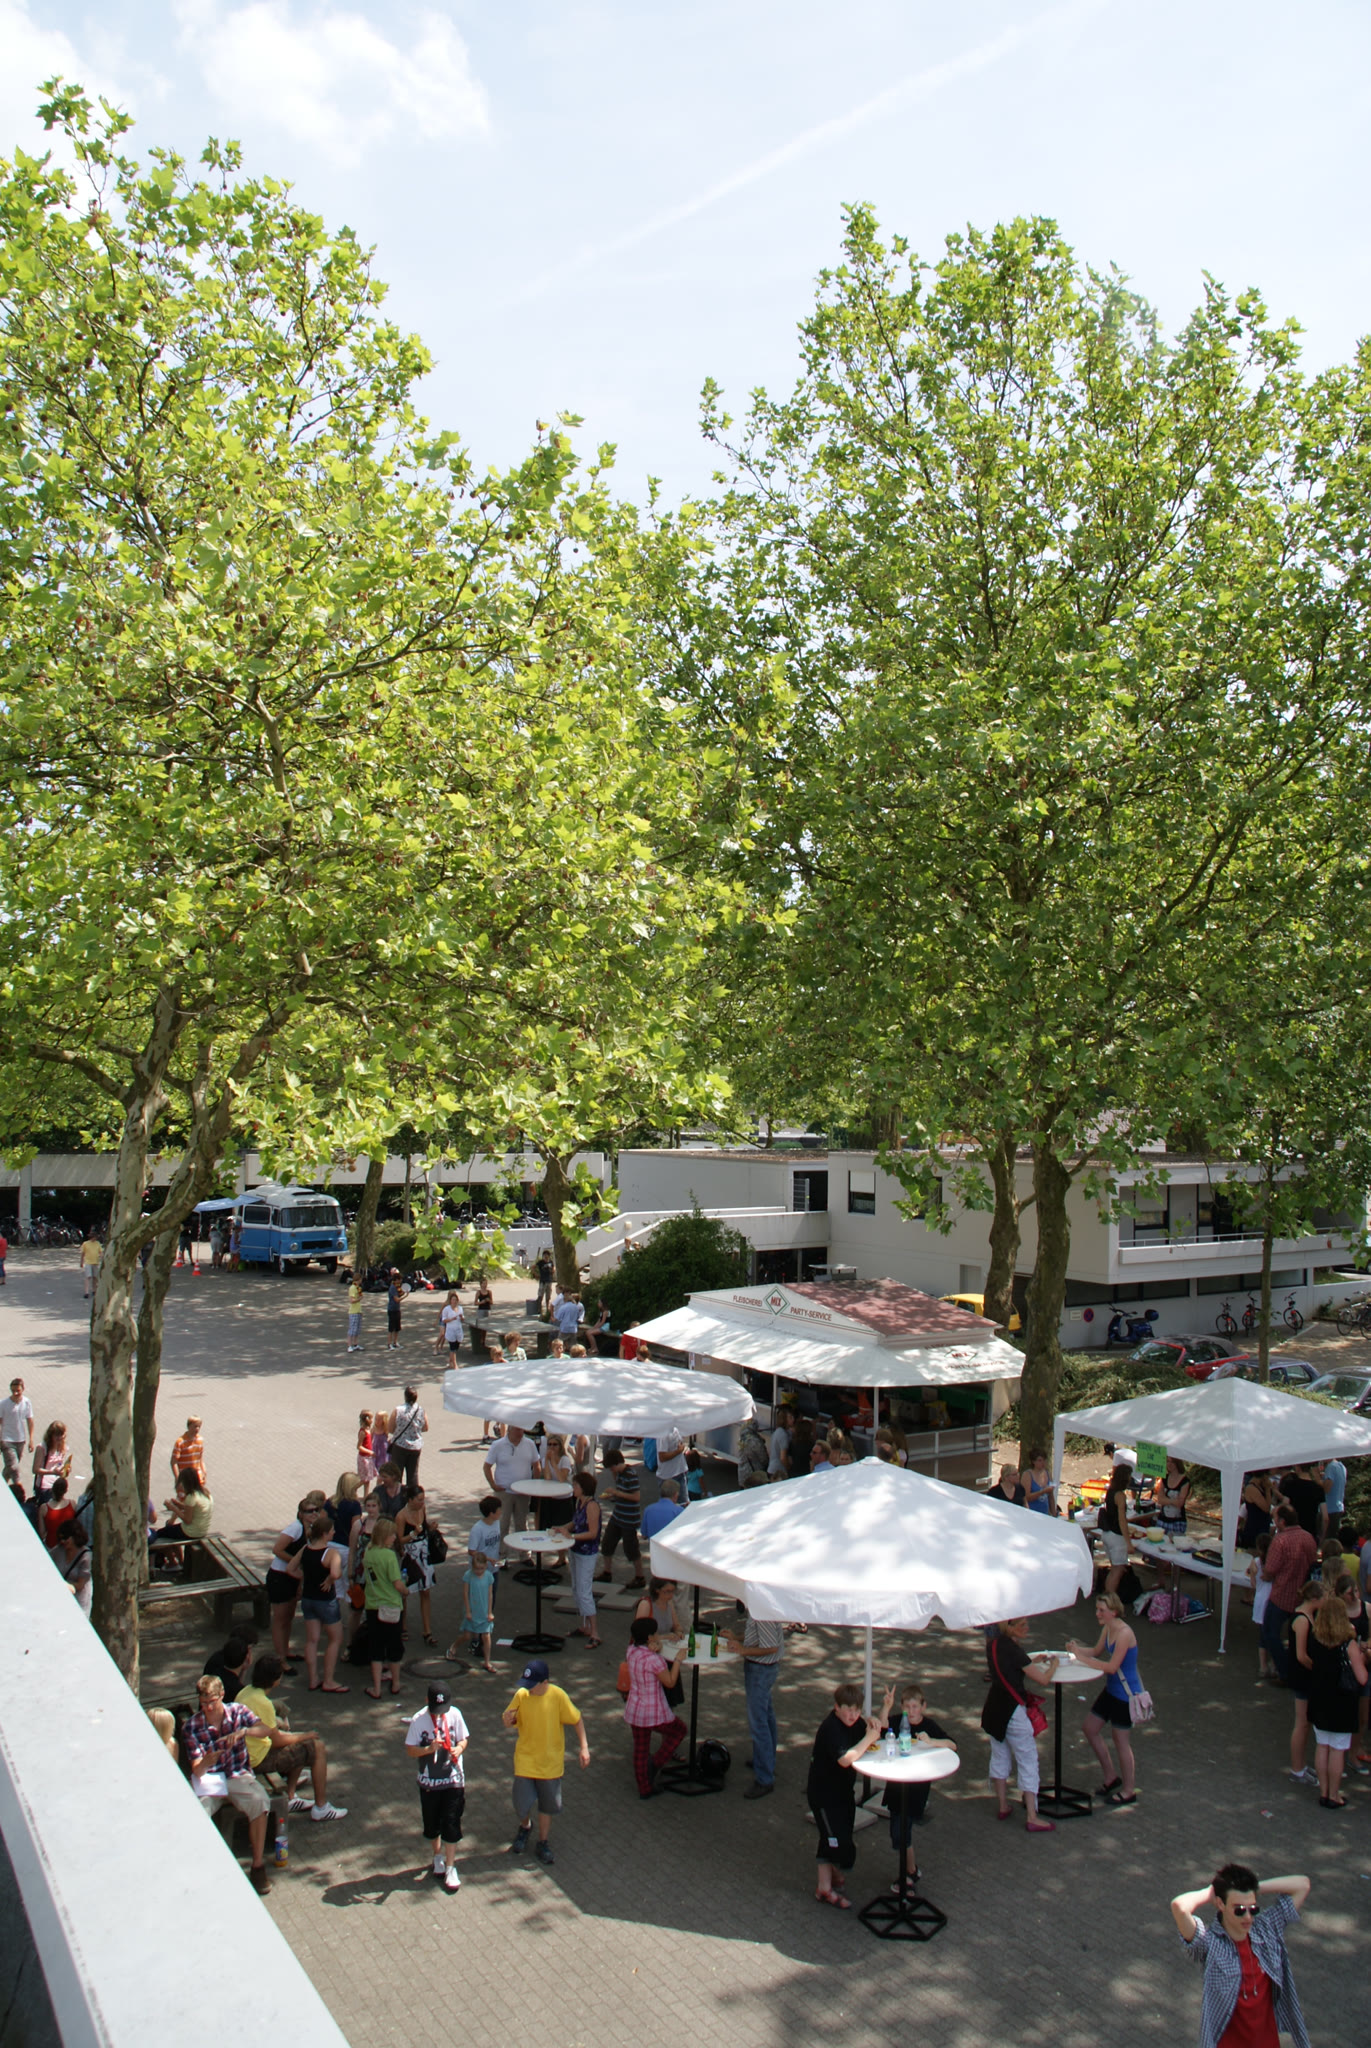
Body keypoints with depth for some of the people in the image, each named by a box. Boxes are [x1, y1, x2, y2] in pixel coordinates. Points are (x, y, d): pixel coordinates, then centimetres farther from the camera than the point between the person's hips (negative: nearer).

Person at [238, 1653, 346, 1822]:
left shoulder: (245, 1692, 1)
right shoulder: (262, 1703, -27)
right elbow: (277, 1741, -18)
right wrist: (305, 1736, -3)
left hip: (247, 1754, 10)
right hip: (260, 1759, -10)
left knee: (301, 1745, 24)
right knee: (318, 1747, -4)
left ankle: (290, 1798, 27)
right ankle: (321, 1807, 5)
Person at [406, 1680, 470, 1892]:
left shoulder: (454, 1714, -10)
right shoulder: (418, 1720, -15)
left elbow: (464, 1738, 2)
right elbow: (409, 1750, -10)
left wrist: (459, 1748, -20)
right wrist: (429, 1749, -27)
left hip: (453, 1779, 0)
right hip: (429, 1781, 0)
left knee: (451, 1824, -1)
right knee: (432, 1824, 16)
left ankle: (450, 1868, 13)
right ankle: (438, 1855, 42)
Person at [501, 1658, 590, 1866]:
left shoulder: (558, 1696, -18)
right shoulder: (521, 1695, -12)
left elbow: (576, 1720, -7)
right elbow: (510, 1722, 1)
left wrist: (584, 1747, -15)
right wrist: (507, 1720, -23)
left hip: (551, 1762, -1)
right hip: (525, 1760, 1)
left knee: (547, 1805, 12)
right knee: (522, 1805, 2)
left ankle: (543, 1843, 35)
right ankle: (525, 1826, 37)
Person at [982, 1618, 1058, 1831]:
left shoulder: (992, 1644, 2)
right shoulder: (1014, 1651, -22)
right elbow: (1043, 1680, -17)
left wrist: (1031, 1661, 12)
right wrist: (1053, 1665, 2)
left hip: (993, 1707, 8)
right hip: (1012, 1711, -8)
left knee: (999, 1757, 19)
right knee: (1028, 1761, 4)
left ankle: (1002, 1807, 30)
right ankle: (1031, 1818, 7)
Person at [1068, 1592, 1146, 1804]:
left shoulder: (1124, 1634, -27)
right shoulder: (1107, 1629, 1)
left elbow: (1112, 1666, -27)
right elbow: (1097, 1652, 11)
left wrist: (1083, 1658, -23)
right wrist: (1077, 1649, -8)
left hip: (1126, 1695, -9)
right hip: (1111, 1689, 9)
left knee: (1121, 1741, 5)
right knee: (1091, 1729, 17)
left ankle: (1129, 1791, 23)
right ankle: (1111, 1777, 33)